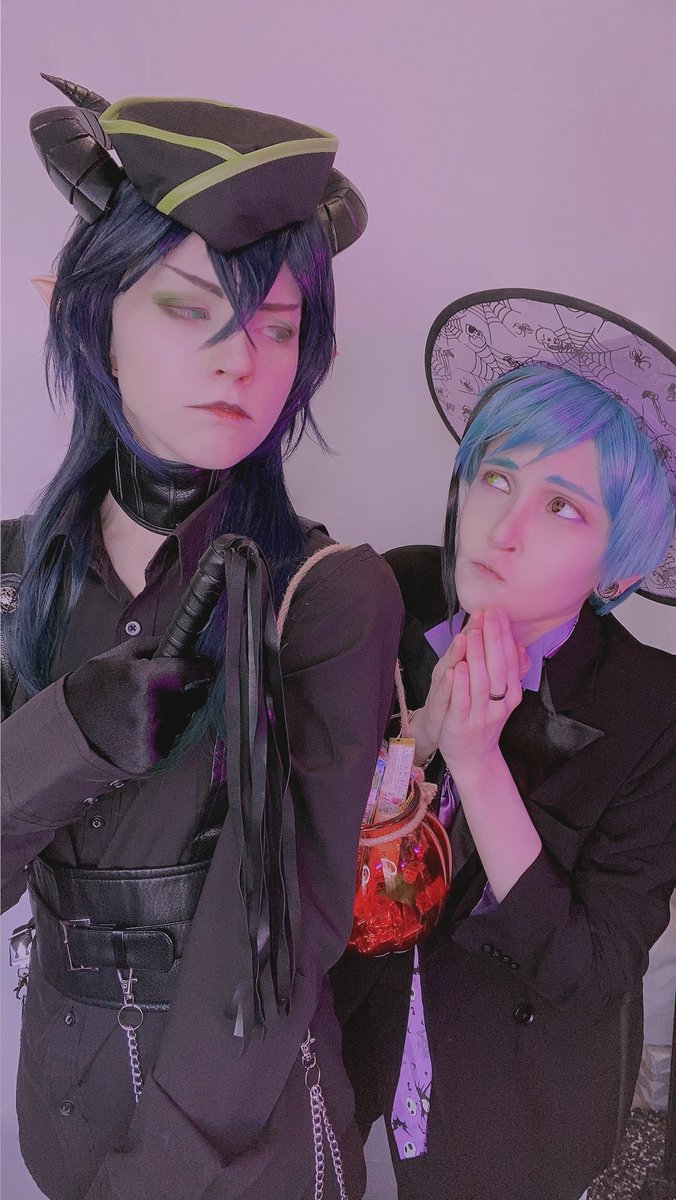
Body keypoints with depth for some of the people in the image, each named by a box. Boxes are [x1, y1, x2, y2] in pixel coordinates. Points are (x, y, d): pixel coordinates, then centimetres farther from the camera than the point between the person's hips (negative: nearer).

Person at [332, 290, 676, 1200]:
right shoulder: (396, 596, -20)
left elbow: (585, 974, -26)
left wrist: (475, 757, -35)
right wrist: (423, 732, -34)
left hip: (516, 1088, -2)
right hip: (359, 1024, 3)